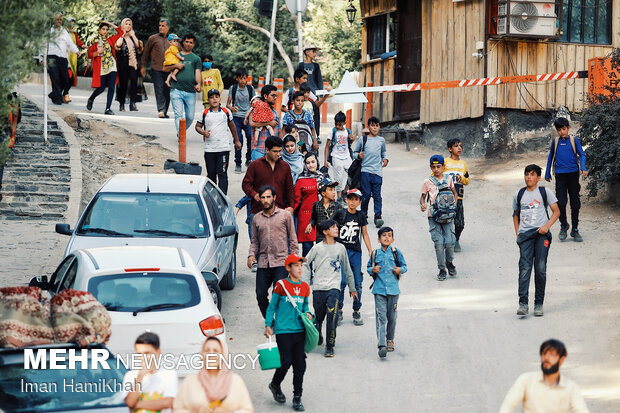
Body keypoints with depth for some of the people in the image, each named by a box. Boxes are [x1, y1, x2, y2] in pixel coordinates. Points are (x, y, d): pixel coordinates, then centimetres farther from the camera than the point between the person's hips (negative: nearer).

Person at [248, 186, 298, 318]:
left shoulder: (285, 215, 5)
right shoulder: (256, 218, 14)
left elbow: (293, 239, 7)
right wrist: (251, 255, 1)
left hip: (281, 263, -3)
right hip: (263, 264, 3)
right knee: (261, 295, -1)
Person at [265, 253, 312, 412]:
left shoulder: (305, 287, 9)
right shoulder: (281, 285, -4)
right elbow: (271, 307, 3)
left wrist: (307, 313, 3)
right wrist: (268, 325, -4)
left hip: (299, 331, 4)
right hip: (283, 331, -4)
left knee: (300, 365, 2)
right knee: (286, 362, -7)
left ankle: (297, 399, 12)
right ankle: (275, 385, 23)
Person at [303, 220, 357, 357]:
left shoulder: (340, 248, 10)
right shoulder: (317, 248, 3)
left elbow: (347, 268, 20)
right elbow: (306, 264, 11)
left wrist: (352, 288, 25)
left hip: (333, 287, 0)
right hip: (318, 288, 0)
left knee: (332, 315, -18)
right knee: (318, 316, 4)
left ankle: (330, 346, -12)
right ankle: (317, 338, 34)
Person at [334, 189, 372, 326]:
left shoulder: (361, 216, 9)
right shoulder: (340, 213, 0)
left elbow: (365, 234, 17)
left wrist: (370, 251, 11)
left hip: (356, 252, 3)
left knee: (357, 283, 1)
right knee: (341, 282, -11)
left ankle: (356, 312, 12)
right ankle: (339, 311, 1)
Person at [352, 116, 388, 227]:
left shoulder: (381, 140, 13)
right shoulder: (362, 140, 5)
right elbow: (354, 153, 10)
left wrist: (385, 159, 8)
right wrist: (358, 155, -11)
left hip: (377, 171, 1)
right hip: (365, 170, -1)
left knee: (377, 195, -4)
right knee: (366, 194, -3)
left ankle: (378, 216, -6)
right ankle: (363, 214, 14)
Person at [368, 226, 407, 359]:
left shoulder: (396, 252, 4)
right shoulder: (375, 254, 5)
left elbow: (404, 266, 12)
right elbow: (368, 267, 15)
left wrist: (400, 270, -9)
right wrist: (372, 270, -7)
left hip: (393, 289, 1)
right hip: (379, 289, -1)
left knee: (392, 317, 9)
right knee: (381, 317, -10)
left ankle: (390, 340, 29)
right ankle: (382, 345, -16)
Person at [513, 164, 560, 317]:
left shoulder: (544, 192, 8)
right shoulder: (519, 194, 16)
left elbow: (556, 211, 7)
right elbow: (516, 214, 27)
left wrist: (547, 226, -9)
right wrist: (517, 233, 13)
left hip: (541, 233, -1)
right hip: (525, 234, 1)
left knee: (540, 268, -7)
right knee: (525, 267, -14)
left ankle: (539, 304, -1)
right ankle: (523, 304, -21)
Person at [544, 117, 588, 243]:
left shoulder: (574, 140, 4)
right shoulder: (555, 141, 9)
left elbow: (582, 155, 0)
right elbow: (550, 157, 19)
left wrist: (583, 169, -17)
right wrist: (547, 174, 21)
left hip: (573, 174, 0)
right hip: (560, 175, 0)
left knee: (575, 203, 3)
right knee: (561, 203, -8)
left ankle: (575, 229, 15)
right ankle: (564, 225, 15)